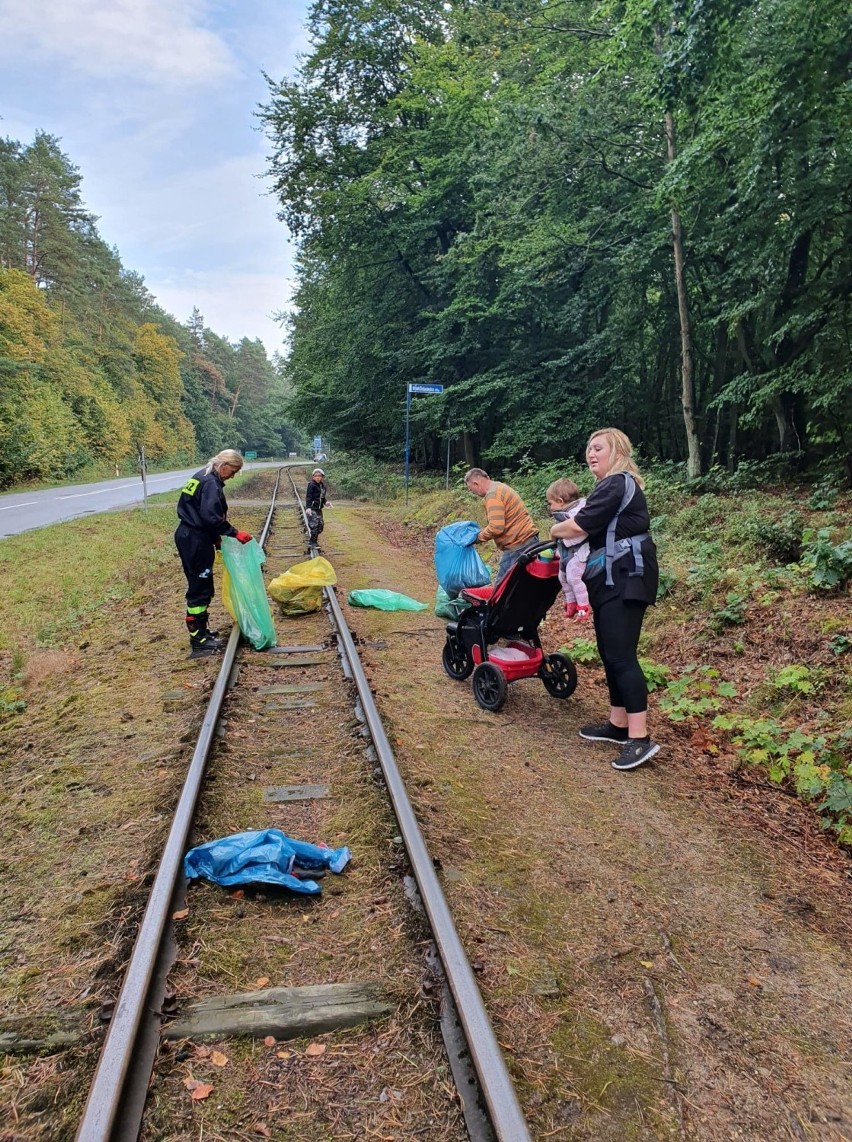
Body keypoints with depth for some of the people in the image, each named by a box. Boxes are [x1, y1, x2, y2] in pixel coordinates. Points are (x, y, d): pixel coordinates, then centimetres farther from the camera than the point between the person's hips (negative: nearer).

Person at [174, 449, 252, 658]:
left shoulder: (202, 476, 15)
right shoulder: (211, 483, -16)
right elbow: (210, 516, -25)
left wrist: (215, 538, 19)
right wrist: (234, 533, -21)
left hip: (188, 536, 10)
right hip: (196, 541, -10)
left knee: (200, 586, 17)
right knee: (200, 589, -5)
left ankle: (201, 631, 27)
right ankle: (198, 642, -1)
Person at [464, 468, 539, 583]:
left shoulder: (492, 495, -15)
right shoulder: (500, 487, 17)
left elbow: (496, 528, -23)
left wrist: (480, 537, -6)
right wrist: (483, 530, 16)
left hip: (518, 545, -11)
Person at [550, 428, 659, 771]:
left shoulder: (617, 483, -13)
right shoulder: (613, 484, 21)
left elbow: (578, 527, -17)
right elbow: (596, 530, 20)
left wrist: (554, 530, 2)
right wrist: (565, 537, 5)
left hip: (625, 579, -11)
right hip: (611, 579, 11)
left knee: (621, 655, -12)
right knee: (609, 653, 13)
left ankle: (640, 739, -10)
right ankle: (618, 724, 23)